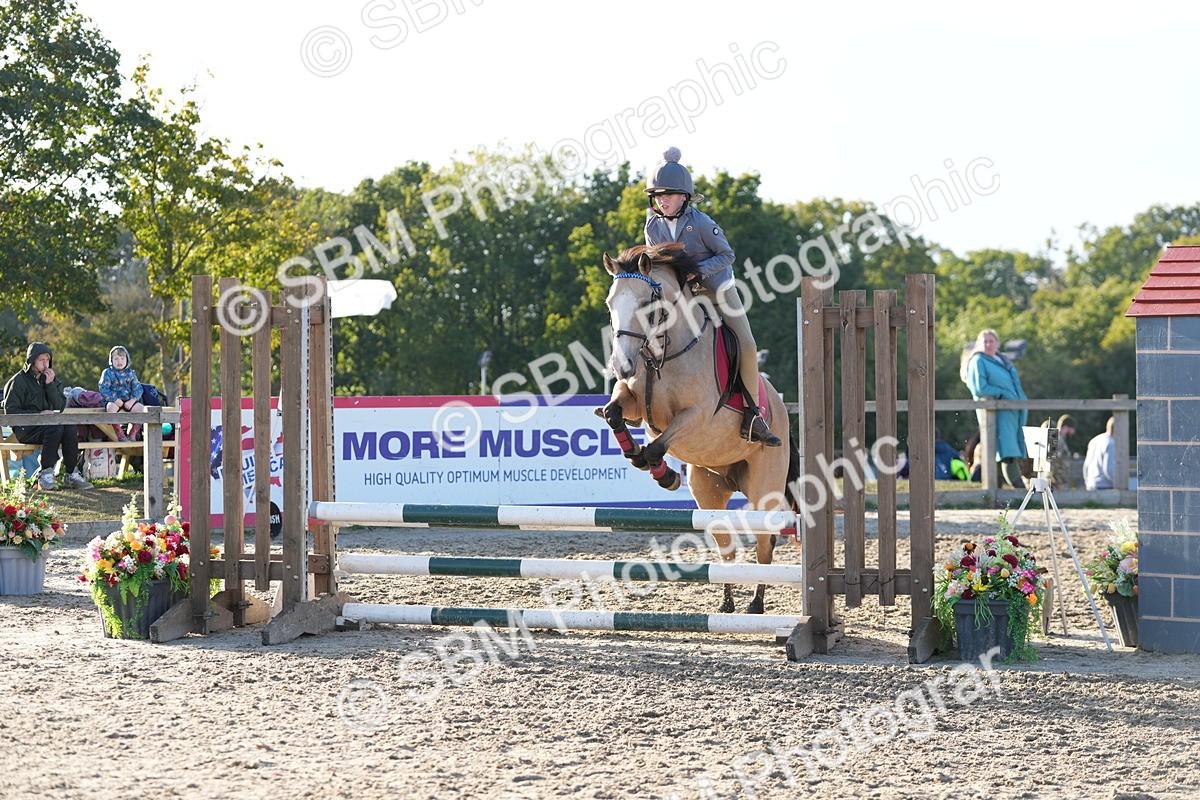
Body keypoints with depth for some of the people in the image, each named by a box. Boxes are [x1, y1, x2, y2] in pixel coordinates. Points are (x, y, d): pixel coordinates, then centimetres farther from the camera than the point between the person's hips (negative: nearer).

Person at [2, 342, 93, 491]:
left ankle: (71, 475, -25)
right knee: (55, 428, -34)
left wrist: (51, 385, -5)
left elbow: (60, 407, 7)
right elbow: (10, 412, -8)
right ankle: (45, 474, -32)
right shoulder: (18, 382, -1)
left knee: (71, 429, -26)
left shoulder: (52, 380, 16)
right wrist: (39, 414, -17)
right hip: (25, 429, -5)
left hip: (47, 425, 5)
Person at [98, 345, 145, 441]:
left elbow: (137, 388, 8)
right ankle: (119, 432, -25)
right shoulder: (107, 373, 2)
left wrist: (133, 400, -11)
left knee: (142, 409, -22)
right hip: (113, 400, -3)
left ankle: (133, 433, -9)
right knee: (111, 407, -39)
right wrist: (116, 400, -18)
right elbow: (104, 389, -7)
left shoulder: (131, 373, 12)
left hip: (129, 401, 3)